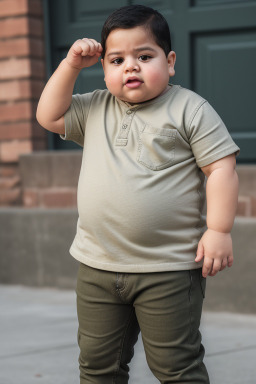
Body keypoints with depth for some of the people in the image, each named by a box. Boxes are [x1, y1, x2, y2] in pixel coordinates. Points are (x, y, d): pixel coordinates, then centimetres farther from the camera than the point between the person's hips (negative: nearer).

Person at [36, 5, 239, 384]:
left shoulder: (189, 109, -6)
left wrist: (218, 230, -16)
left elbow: (221, 168, -9)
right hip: (97, 267, 6)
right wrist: (71, 64, 4)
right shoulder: (94, 109, 10)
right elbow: (50, 115, 11)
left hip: (168, 270, -5)